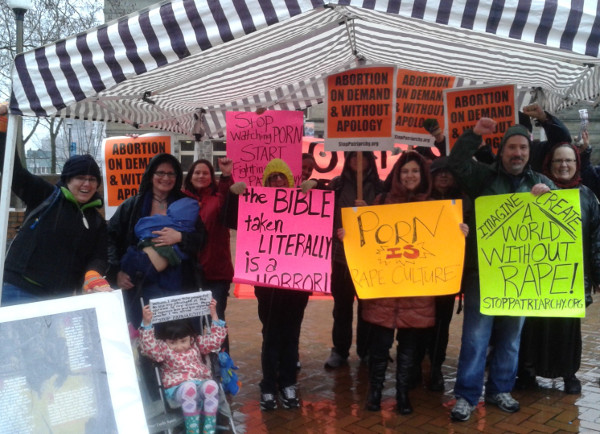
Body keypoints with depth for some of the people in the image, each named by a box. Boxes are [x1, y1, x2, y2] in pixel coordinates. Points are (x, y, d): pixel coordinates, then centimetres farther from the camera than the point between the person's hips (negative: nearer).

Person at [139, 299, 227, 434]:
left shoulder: (196, 343, 14)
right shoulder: (163, 348, 3)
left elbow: (215, 340, 13)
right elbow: (149, 346, -16)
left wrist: (214, 314, 6)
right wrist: (147, 323, -29)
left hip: (201, 383, 3)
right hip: (178, 388, -3)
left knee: (211, 385, -33)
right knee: (189, 387, -39)